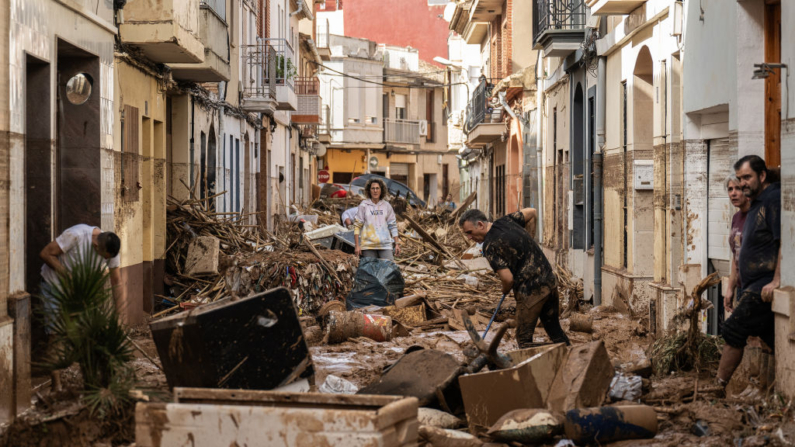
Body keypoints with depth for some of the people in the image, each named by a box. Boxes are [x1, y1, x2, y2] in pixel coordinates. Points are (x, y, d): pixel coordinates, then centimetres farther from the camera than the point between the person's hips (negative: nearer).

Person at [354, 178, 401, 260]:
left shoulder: (386, 206, 10)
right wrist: (357, 245, -5)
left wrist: (397, 243, 8)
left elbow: (393, 225, 13)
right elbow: (357, 225, 1)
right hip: (368, 246, -2)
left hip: (385, 245, 2)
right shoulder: (363, 205, 2)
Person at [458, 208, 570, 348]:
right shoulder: (506, 221, 6)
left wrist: (505, 290, 5)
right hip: (550, 279, 8)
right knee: (554, 329, 21)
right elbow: (531, 212, 22)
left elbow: (508, 278, -18)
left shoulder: (489, 246, -15)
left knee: (524, 338, 4)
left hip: (530, 291, -8)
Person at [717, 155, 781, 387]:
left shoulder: (774, 198, -11)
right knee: (773, 337, 7)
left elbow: (785, 242, -19)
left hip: (765, 284, -10)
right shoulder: (757, 204, 20)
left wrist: (776, 281, -24)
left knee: (734, 331, -10)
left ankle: (718, 386, -5)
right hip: (754, 285, 10)